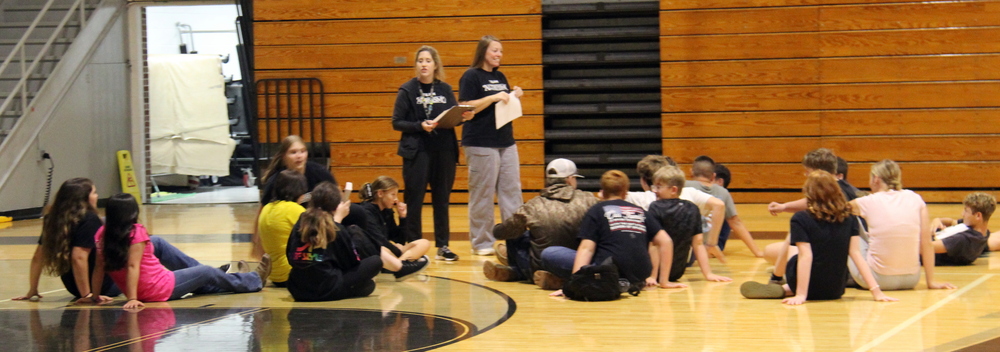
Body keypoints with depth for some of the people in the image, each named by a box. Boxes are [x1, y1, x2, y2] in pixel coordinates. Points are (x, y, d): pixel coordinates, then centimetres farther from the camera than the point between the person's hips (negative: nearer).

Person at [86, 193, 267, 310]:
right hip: (161, 289, -7)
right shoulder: (136, 232, -22)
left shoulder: (103, 234, -5)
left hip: (140, 291, 7)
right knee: (207, 272, 13)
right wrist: (132, 299, -32)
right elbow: (133, 266, -29)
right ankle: (255, 280, 36)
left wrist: (95, 295, 0)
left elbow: (99, 267, -5)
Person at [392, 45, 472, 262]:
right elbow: (396, 123, -5)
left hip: (444, 151, 3)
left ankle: (442, 246, 14)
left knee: (442, 199, 8)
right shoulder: (407, 90, -1)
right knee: (414, 200, -3)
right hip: (417, 152, -3)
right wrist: (420, 126, -19)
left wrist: (464, 117, -8)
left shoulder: (445, 90, 9)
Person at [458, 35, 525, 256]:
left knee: (512, 190, 4)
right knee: (482, 193, -2)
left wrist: (514, 97, 3)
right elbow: (465, 108, -13)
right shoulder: (471, 77, -6)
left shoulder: (500, 77, 16)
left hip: (506, 142, 7)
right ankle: (482, 243, 4)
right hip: (481, 144, -7)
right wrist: (493, 98, -19)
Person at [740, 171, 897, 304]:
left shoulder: (800, 219, -13)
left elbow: (806, 256, -21)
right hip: (836, 291, 3)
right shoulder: (849, 219, -2)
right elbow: (856, 254, -8)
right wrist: (876, 291, -10)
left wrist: (800, 295, -23)